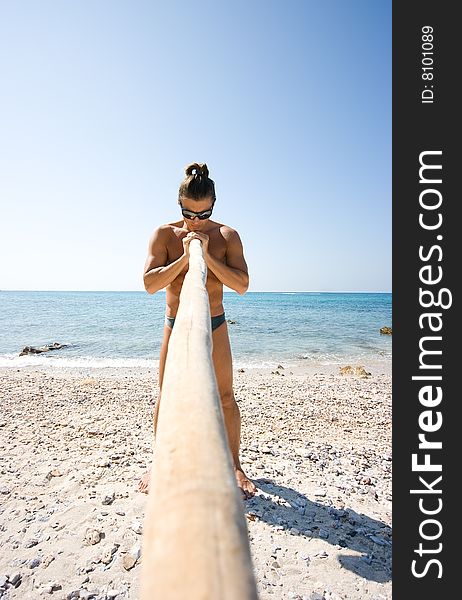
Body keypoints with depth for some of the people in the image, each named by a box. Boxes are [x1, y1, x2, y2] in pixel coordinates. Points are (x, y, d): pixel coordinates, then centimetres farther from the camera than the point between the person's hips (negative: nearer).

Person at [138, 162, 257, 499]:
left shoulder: (227, 236, -6)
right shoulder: (165, 234, -7)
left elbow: (242, 285, -15)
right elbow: (150, 283, -15)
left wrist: (207, 256, -24)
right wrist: (184, 257, -24)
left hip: (215, 324, 0)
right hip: (175, 325, 1)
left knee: (225, 396, 5)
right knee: (166, 396, 8)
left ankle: (235, 465, 25)